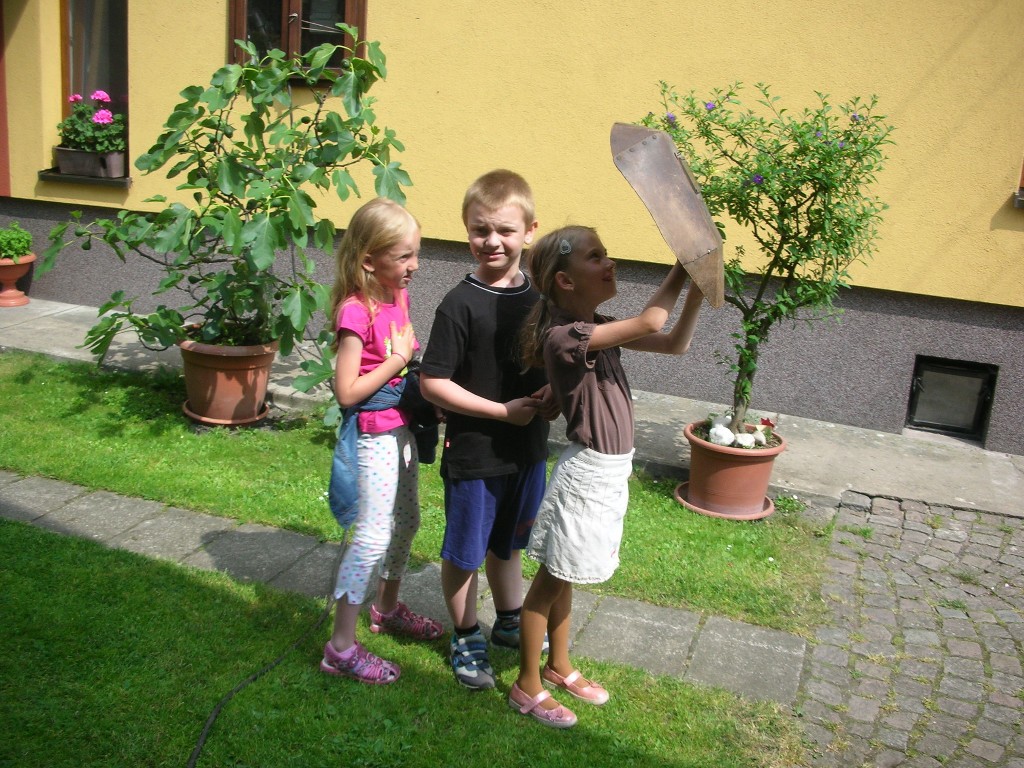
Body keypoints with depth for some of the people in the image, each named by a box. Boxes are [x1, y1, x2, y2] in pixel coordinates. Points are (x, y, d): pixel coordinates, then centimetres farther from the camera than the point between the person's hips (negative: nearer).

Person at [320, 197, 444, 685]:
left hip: (403, 426, 9)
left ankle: (388, 608, 44)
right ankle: (341, 648, 6)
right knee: (374, 536, -6)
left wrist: (412, 354, 1)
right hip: (374, 433, -9)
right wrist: (399, 359, -21)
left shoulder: (399, 294, 4)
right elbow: (347, 391, -24)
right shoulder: (356, 311, -23)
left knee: (406, 520, 22)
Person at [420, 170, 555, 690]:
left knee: (508, 544, 24)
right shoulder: (461, 304, -17)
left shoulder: (540, 295, 1)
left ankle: (509, 622, 44)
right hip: (474, 452, -5)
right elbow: (433, 383, -18)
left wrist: (552, 398, -7)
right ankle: (466, 637, 32)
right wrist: (503, 410, -19)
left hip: (528, 448, 5)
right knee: (464, 553, 11)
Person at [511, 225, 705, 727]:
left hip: (610, 469, 9)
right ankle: (527, 687, 23)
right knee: (551, 581, 7)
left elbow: (675, 343, 8)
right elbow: (649, 321, -32)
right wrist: (685, 265, -20)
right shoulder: (564, 337, -24)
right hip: (587, 472, -8)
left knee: (564, 579, 22)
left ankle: (559, 667, 39)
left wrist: (697, 290, -5)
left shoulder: (597, 328, 5)